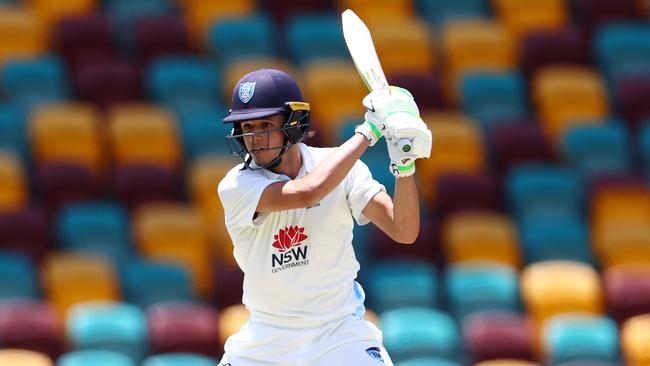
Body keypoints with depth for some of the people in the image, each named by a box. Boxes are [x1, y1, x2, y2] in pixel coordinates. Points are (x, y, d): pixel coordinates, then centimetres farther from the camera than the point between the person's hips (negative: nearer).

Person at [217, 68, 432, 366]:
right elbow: (307, 193, -32)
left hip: (340, 336, 0)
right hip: (268, 341, 0)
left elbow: (404, 232, -14)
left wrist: (405, 165, -29)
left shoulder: (342, 169, -7)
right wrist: (369, 131, -26)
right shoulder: (235, 187, -15)